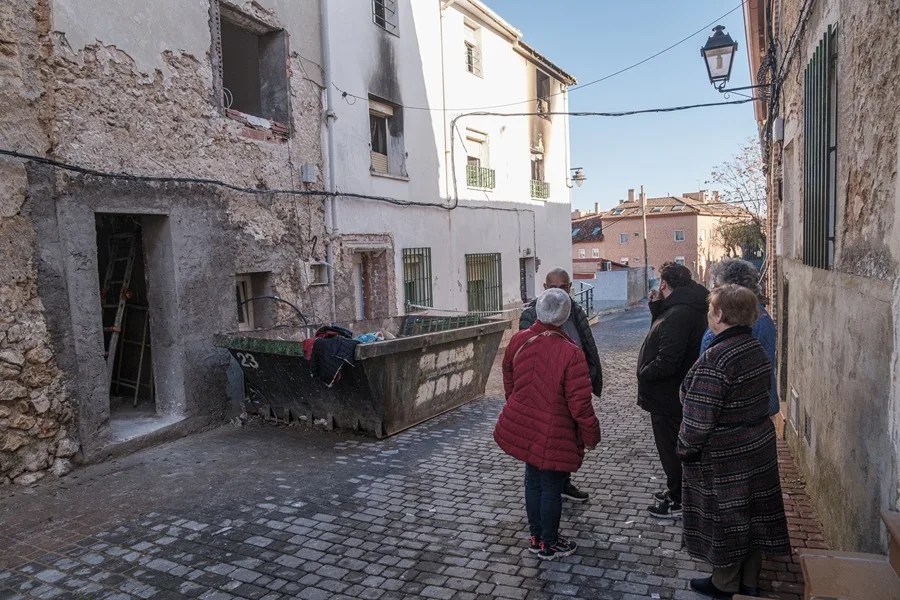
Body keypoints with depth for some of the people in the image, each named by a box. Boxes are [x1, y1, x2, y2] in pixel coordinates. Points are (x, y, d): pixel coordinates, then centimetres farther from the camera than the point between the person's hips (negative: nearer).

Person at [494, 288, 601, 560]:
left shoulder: (517, 341, -7)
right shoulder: (570, 354, -23)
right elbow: (580, 403, -19)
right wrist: (591, 435, -4)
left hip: (522, 426, 6)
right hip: (554, 435, -5)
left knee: (533, 480, 20)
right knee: (551, 487, 11)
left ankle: (536, 536, 36)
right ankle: (548, 543, 28)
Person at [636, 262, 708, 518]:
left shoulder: (678, 314, -29)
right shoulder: (685, 308, 4)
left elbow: (667, 362, -33)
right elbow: (664, 333, 12)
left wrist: (643, 374, -16)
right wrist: (657, 308, 2)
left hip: (667, 398, -10)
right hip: (674, 394, 10)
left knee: (670, 448, 7)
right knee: (673, 447, 24)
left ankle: (678, 501, 23)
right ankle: (676, 490, 41)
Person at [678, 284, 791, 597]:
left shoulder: (716, 359, -27)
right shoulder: (757, 349, 0)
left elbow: (699, 418, -26)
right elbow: (760, 398, 10)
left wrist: (685, 449, -11)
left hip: (724, 458, -8)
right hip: (759, 447, 8)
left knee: (724, 518, 10)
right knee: (752, 513, 19)